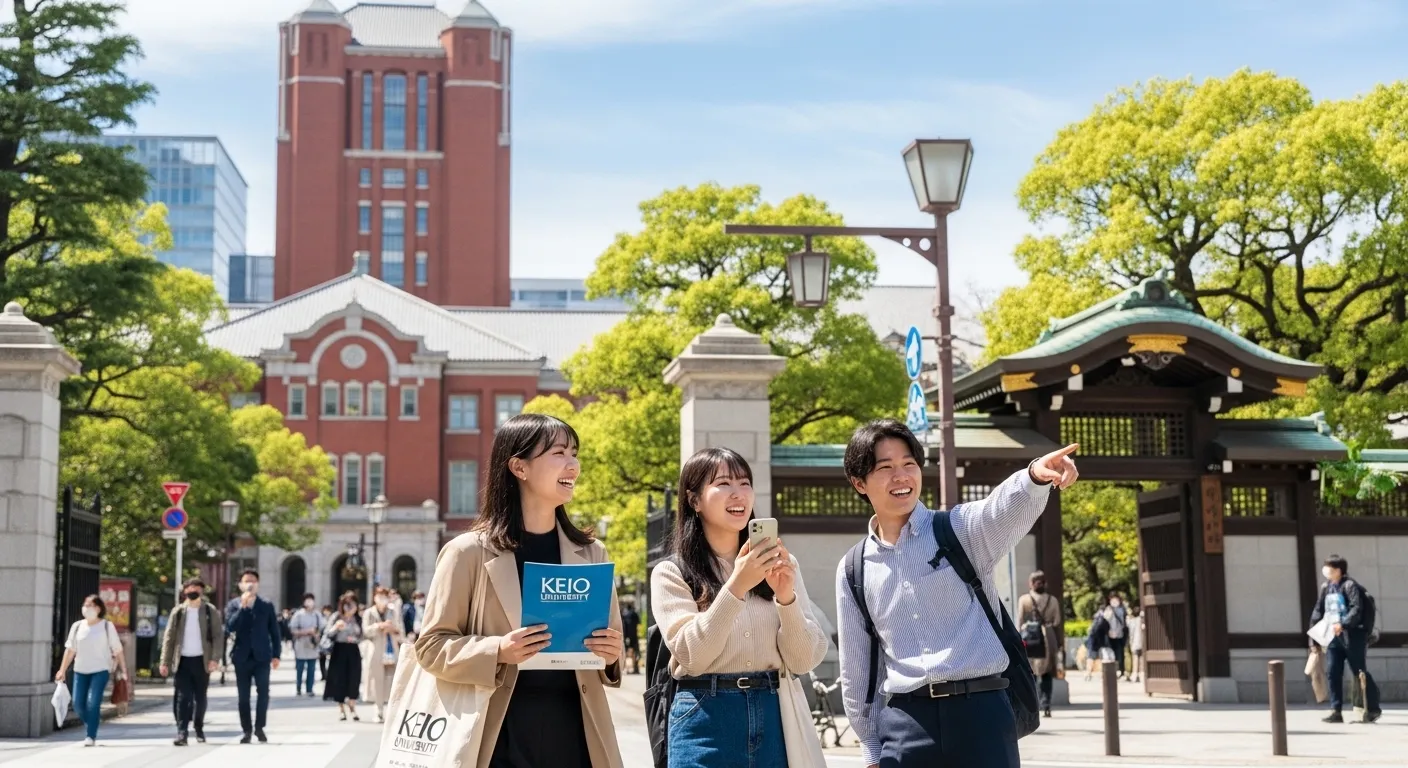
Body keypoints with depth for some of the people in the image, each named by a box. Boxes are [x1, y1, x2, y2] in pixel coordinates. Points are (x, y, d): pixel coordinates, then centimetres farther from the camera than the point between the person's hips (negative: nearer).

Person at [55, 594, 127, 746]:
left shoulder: (107, 626, -1)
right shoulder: (77, 626, 7)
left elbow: (117, 650, 1)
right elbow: (70, 650, 8)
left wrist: (124, 670, -2)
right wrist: (62, 670, 2)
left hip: (100, 670, -4)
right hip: (80, 671, 4)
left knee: (93, 703, -14)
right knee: (78, 704, 1)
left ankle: (91, 736, -4)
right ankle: (91, 725, 28)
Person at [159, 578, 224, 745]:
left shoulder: (210, 611, 1)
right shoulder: (178, 611, 4)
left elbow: (218, 636, -3)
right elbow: (169, 637, 4)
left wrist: (215, 659, -14)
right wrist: (165, 662, -3)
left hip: (202, 660, 0)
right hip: (183, 660, 0)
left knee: (200, 697, 8)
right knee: (183, 697, -7)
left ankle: (199, 729, 23)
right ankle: (182, 732, -9)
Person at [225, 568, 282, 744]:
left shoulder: (267, 605, 5)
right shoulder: (233, 605, 4)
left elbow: (275, 632, 7)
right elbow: (230, 627, -12)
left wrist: (276, 655, 1)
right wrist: (242, 606, -18)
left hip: (262, 656, 0)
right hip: (242, 657, 0)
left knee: (263, 691, -10)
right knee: (243, 696, 4)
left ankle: (259, 727, 1)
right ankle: (247, 730, 11)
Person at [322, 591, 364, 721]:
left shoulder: (358, 619, 8)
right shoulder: (336, 618, 0)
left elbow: (362, 636, 14)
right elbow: (327, 634, -8)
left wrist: (355, 639, -7)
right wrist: (335, 627, -26)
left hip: (353, 652, 2)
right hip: (339, 651, -2)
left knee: (353, 680, -3)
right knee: (339, 679, 1)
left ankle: (352, 708, 3)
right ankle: (341, 709, 11)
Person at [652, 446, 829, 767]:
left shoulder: (778, 564, 8)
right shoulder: (671, 573, -1)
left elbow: (804, 660, 1)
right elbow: (692, 655, -13)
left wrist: (786, 597, -15)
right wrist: (735, 587, -21)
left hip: (775, 719, 3)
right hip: (706, 724, -3)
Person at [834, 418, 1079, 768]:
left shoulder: (959, 530, 2)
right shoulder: (854, 570, 9)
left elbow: (1005, 510, -21)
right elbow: (855, 667, 15)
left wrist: (1035, 477, -43)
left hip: (980, 712, -2)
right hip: (904, 722, 2)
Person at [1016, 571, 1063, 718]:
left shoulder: (1023, 600, 1)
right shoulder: (1053, 600, 5)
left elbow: (1019, 623, 1)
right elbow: (1057, 624, 6)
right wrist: (1060, 644, 11)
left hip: (1029, 638, -1)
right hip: (1047, 639, 1)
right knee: (1046, 675, 8)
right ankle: (1046, 707, 0)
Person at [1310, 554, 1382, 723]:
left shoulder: (1350, 585, -9)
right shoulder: (1325, 588, 12)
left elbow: (1357, 609, -20)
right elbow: (1319, 610, 16)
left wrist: (1342, 624, -32)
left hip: (1351, 636, -7)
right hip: (1333, 636, 7)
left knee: (1360, 673, 1)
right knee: (1333, 673, 2)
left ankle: (1373, 709, 14)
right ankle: (1336, 711, 5)